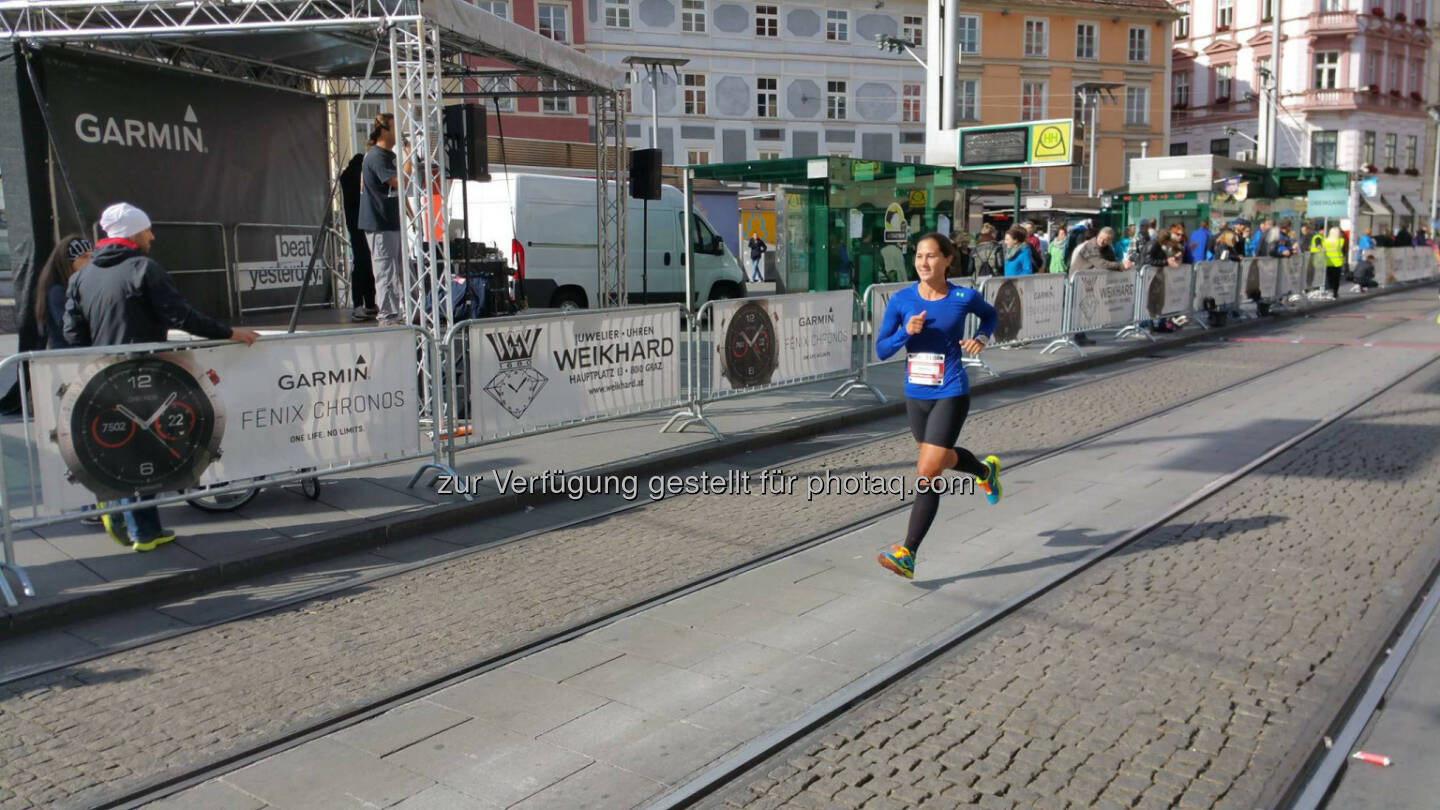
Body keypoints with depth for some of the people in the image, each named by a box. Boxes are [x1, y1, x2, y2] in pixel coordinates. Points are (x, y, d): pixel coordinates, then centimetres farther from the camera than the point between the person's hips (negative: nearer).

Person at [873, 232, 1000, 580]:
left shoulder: (963, 297, -8)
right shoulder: (901, 300, -4)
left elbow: (990, 315, 14)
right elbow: (881, 350, -2)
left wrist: (981, 338, -6)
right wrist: (906, 331, -20)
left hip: (950, 395, -4)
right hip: (915, 395, 5)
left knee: (927, 472, -11)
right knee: (940, 459, 26)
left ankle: (908, 554, -7)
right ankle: (986, 470, 59)